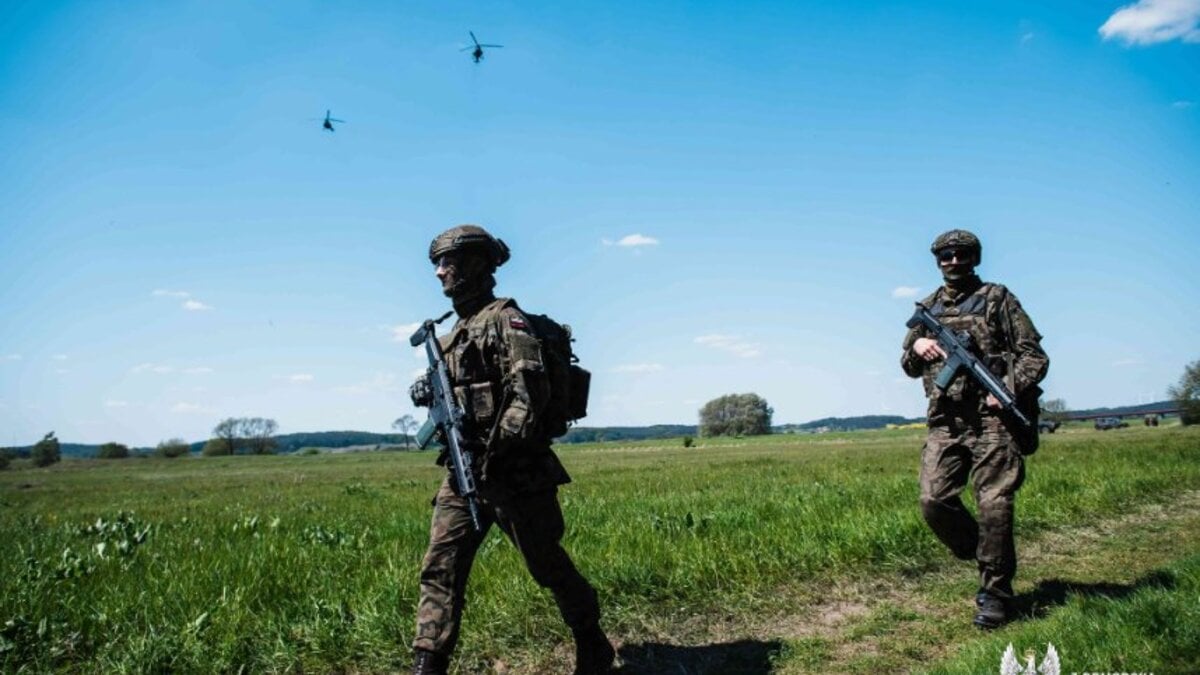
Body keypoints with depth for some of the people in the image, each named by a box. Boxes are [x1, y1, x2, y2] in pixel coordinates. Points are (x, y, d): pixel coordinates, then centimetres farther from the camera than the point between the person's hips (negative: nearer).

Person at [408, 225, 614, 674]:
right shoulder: (458, 329, 17)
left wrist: (496, 449, -26)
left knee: (548, 564, 6)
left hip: (513, 470, -8)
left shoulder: (505, 319, -9)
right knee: (439, 567, 1)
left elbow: (530, 391, -19)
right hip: (464, 471, 8)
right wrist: (431, 395, 3)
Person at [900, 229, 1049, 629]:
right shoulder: (928, 309, 18)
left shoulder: (997, 299, 7)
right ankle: (980, 556, 20)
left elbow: (1035, 356, 2)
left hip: (992, 417, -4)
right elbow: (909, 367, 23)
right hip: (945, 421, 4)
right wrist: (917, 348, -1)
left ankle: (995, 593, 7)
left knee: (994, 506, -7)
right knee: (934, 501, -6)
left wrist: (1009, 389, -15)